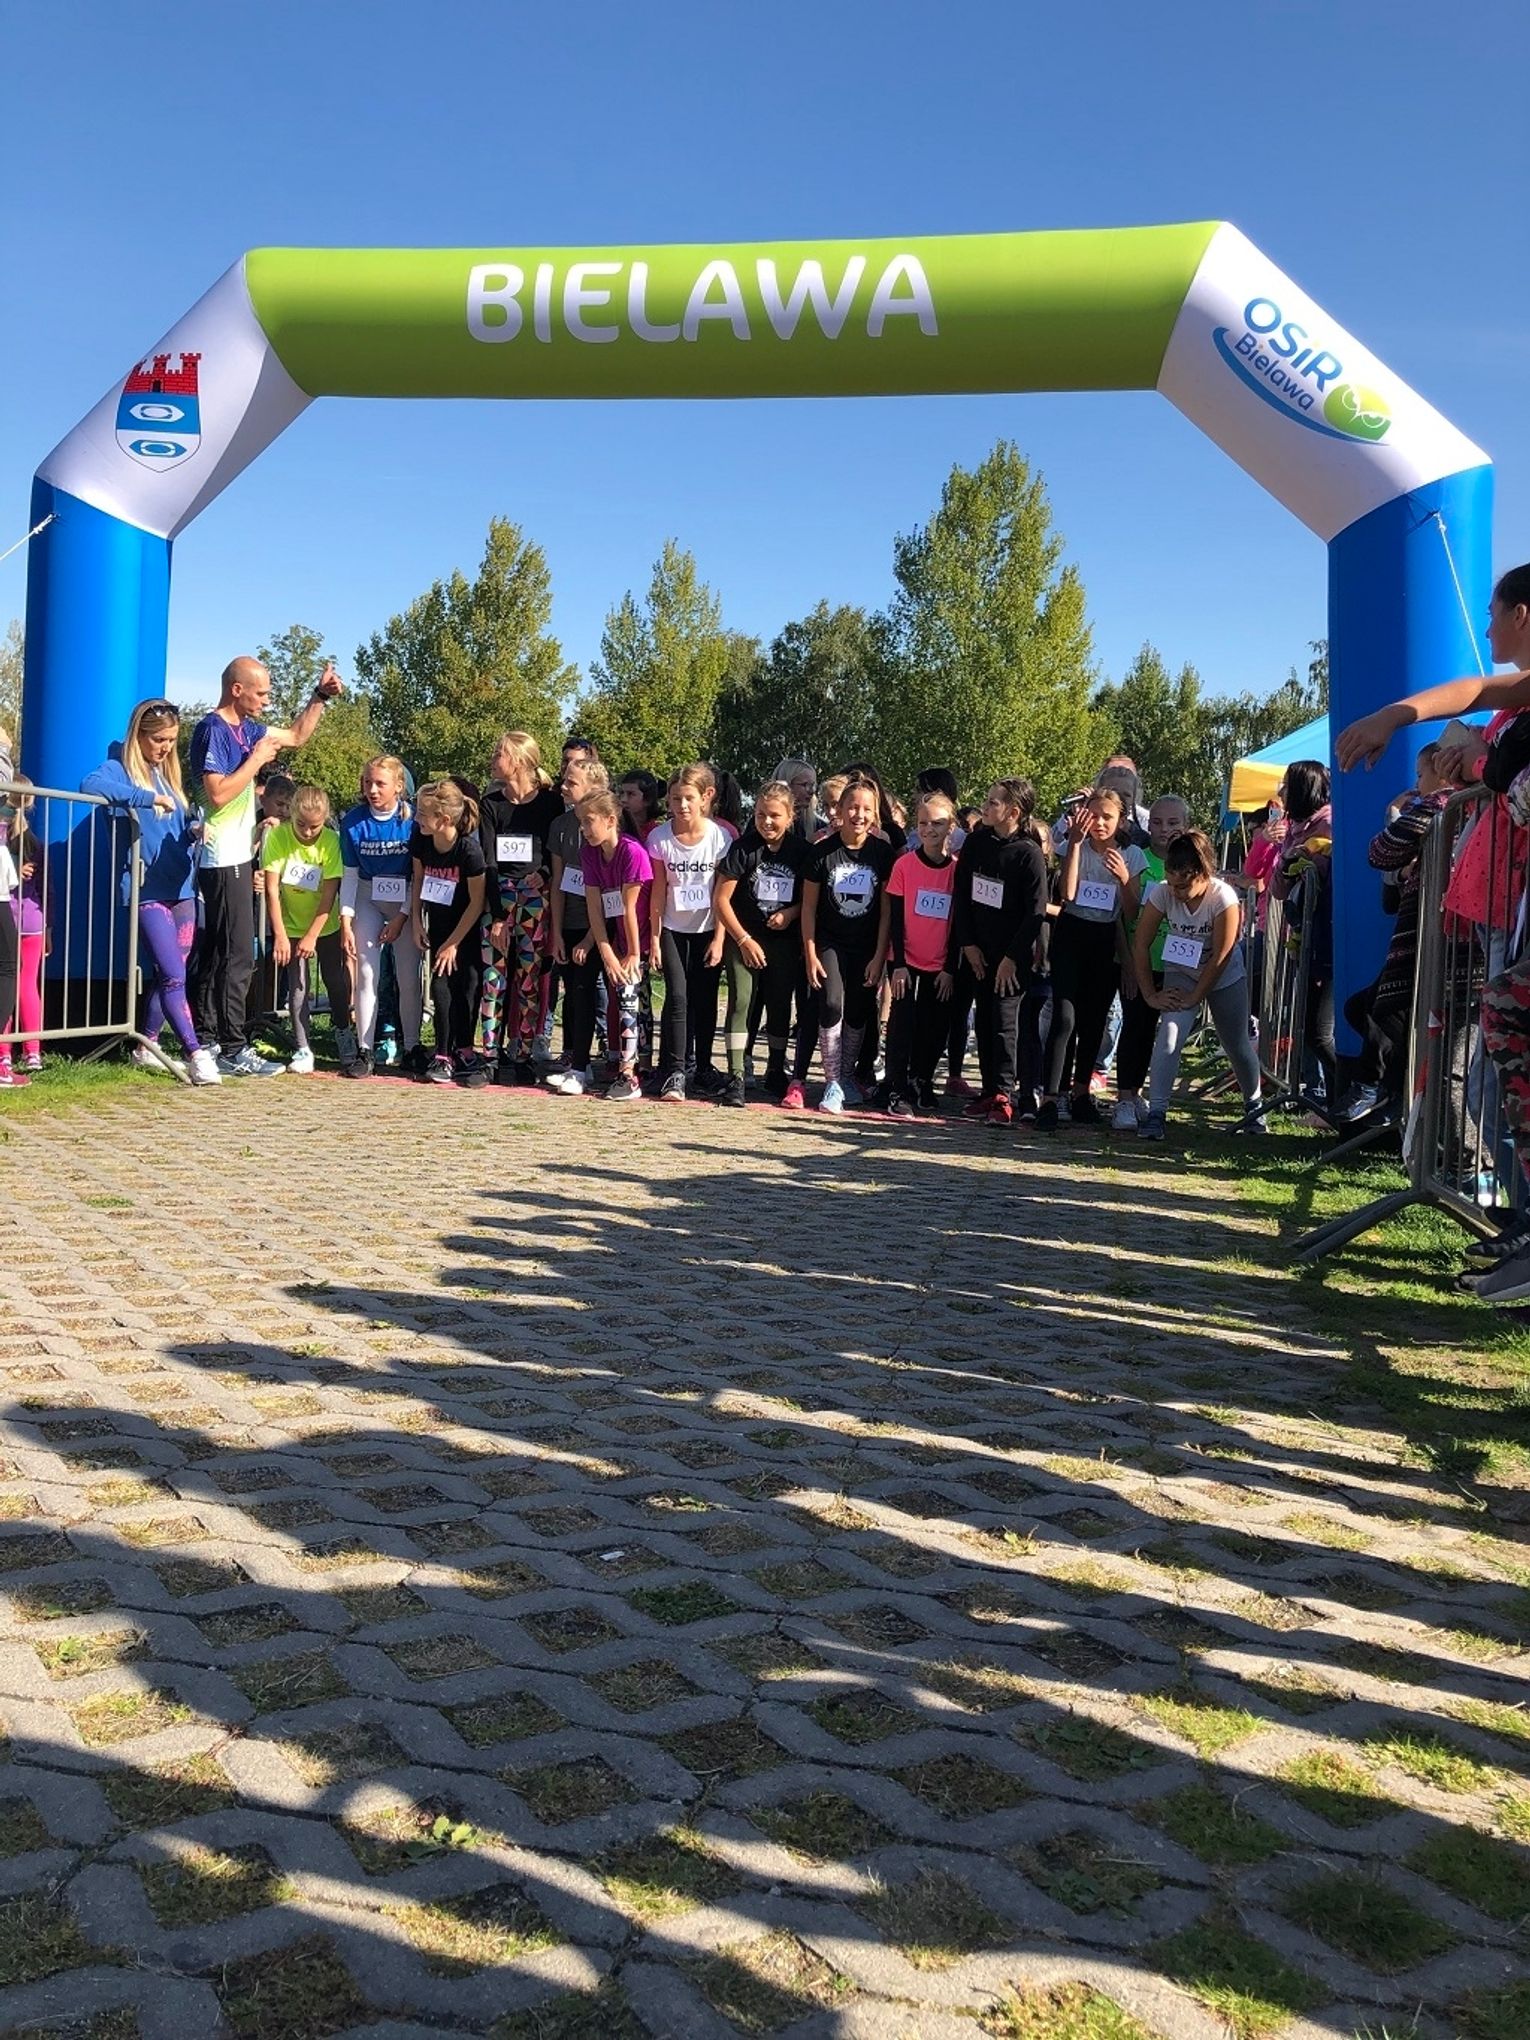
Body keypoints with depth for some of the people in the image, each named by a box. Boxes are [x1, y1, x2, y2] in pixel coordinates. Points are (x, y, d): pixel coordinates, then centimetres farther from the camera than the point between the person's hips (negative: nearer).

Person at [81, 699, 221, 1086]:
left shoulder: (169, 774, 17)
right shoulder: (121, 768, -6)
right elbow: (90, 785, -28)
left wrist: (194, 831, -2)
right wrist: (149, 797, -28)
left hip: (182, 889, 7)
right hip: (148, 891, -7)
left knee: (166, 975, 10)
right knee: (173, 976, -12)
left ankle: (147, 1048, 23)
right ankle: (197, 1053, -12)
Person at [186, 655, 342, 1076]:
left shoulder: (244, 727, 13)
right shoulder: (213, 730, -14)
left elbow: (296, 737, 26)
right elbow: (218, 793, -23)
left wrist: (320, 696, 17)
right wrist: (256, 760, -14)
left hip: (235, 859, 9)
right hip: (225, 861, -9)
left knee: (214, 954, 11)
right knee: (237, 956, -8)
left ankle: (205, 1043, 17)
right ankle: (234, 1050, -5)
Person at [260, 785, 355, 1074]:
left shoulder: (331, 841, -19)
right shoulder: (277, 837, -18)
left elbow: (330, 894, -17)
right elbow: (271, 889, -16)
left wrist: (312, 936, -18)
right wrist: (280, 935, -19)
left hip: (325, 925, 0)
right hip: (290, 925, 0)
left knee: (336, 981, 5)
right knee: (298, 985, -6)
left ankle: (344, 1033, 30)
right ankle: (303, 1049, 3)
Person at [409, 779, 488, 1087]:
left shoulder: (470, 849, -29)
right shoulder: (420, 839, -15)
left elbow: (477, 901, -20)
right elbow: (418, 878, 3)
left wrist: (453, 943, -14)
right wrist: (416, 920, 0)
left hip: (467, 927, -4)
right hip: (438, 923, 4)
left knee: (466, 986, -4)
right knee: (441, 984, -2)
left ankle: (464, 1051, 8)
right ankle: (444, 1053, 5)